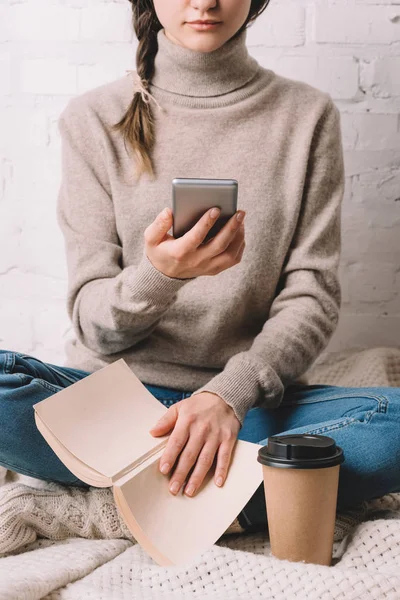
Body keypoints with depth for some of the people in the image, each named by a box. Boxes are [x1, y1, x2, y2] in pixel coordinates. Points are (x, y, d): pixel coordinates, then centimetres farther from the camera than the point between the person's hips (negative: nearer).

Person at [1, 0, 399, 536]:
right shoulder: (94, 119, 2)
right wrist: (159, 275, -26)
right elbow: (93, 322, -2)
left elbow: (312, 298, -1)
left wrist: (232, 391, -19)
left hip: (250, 401, 0)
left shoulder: (306, 115, 4)